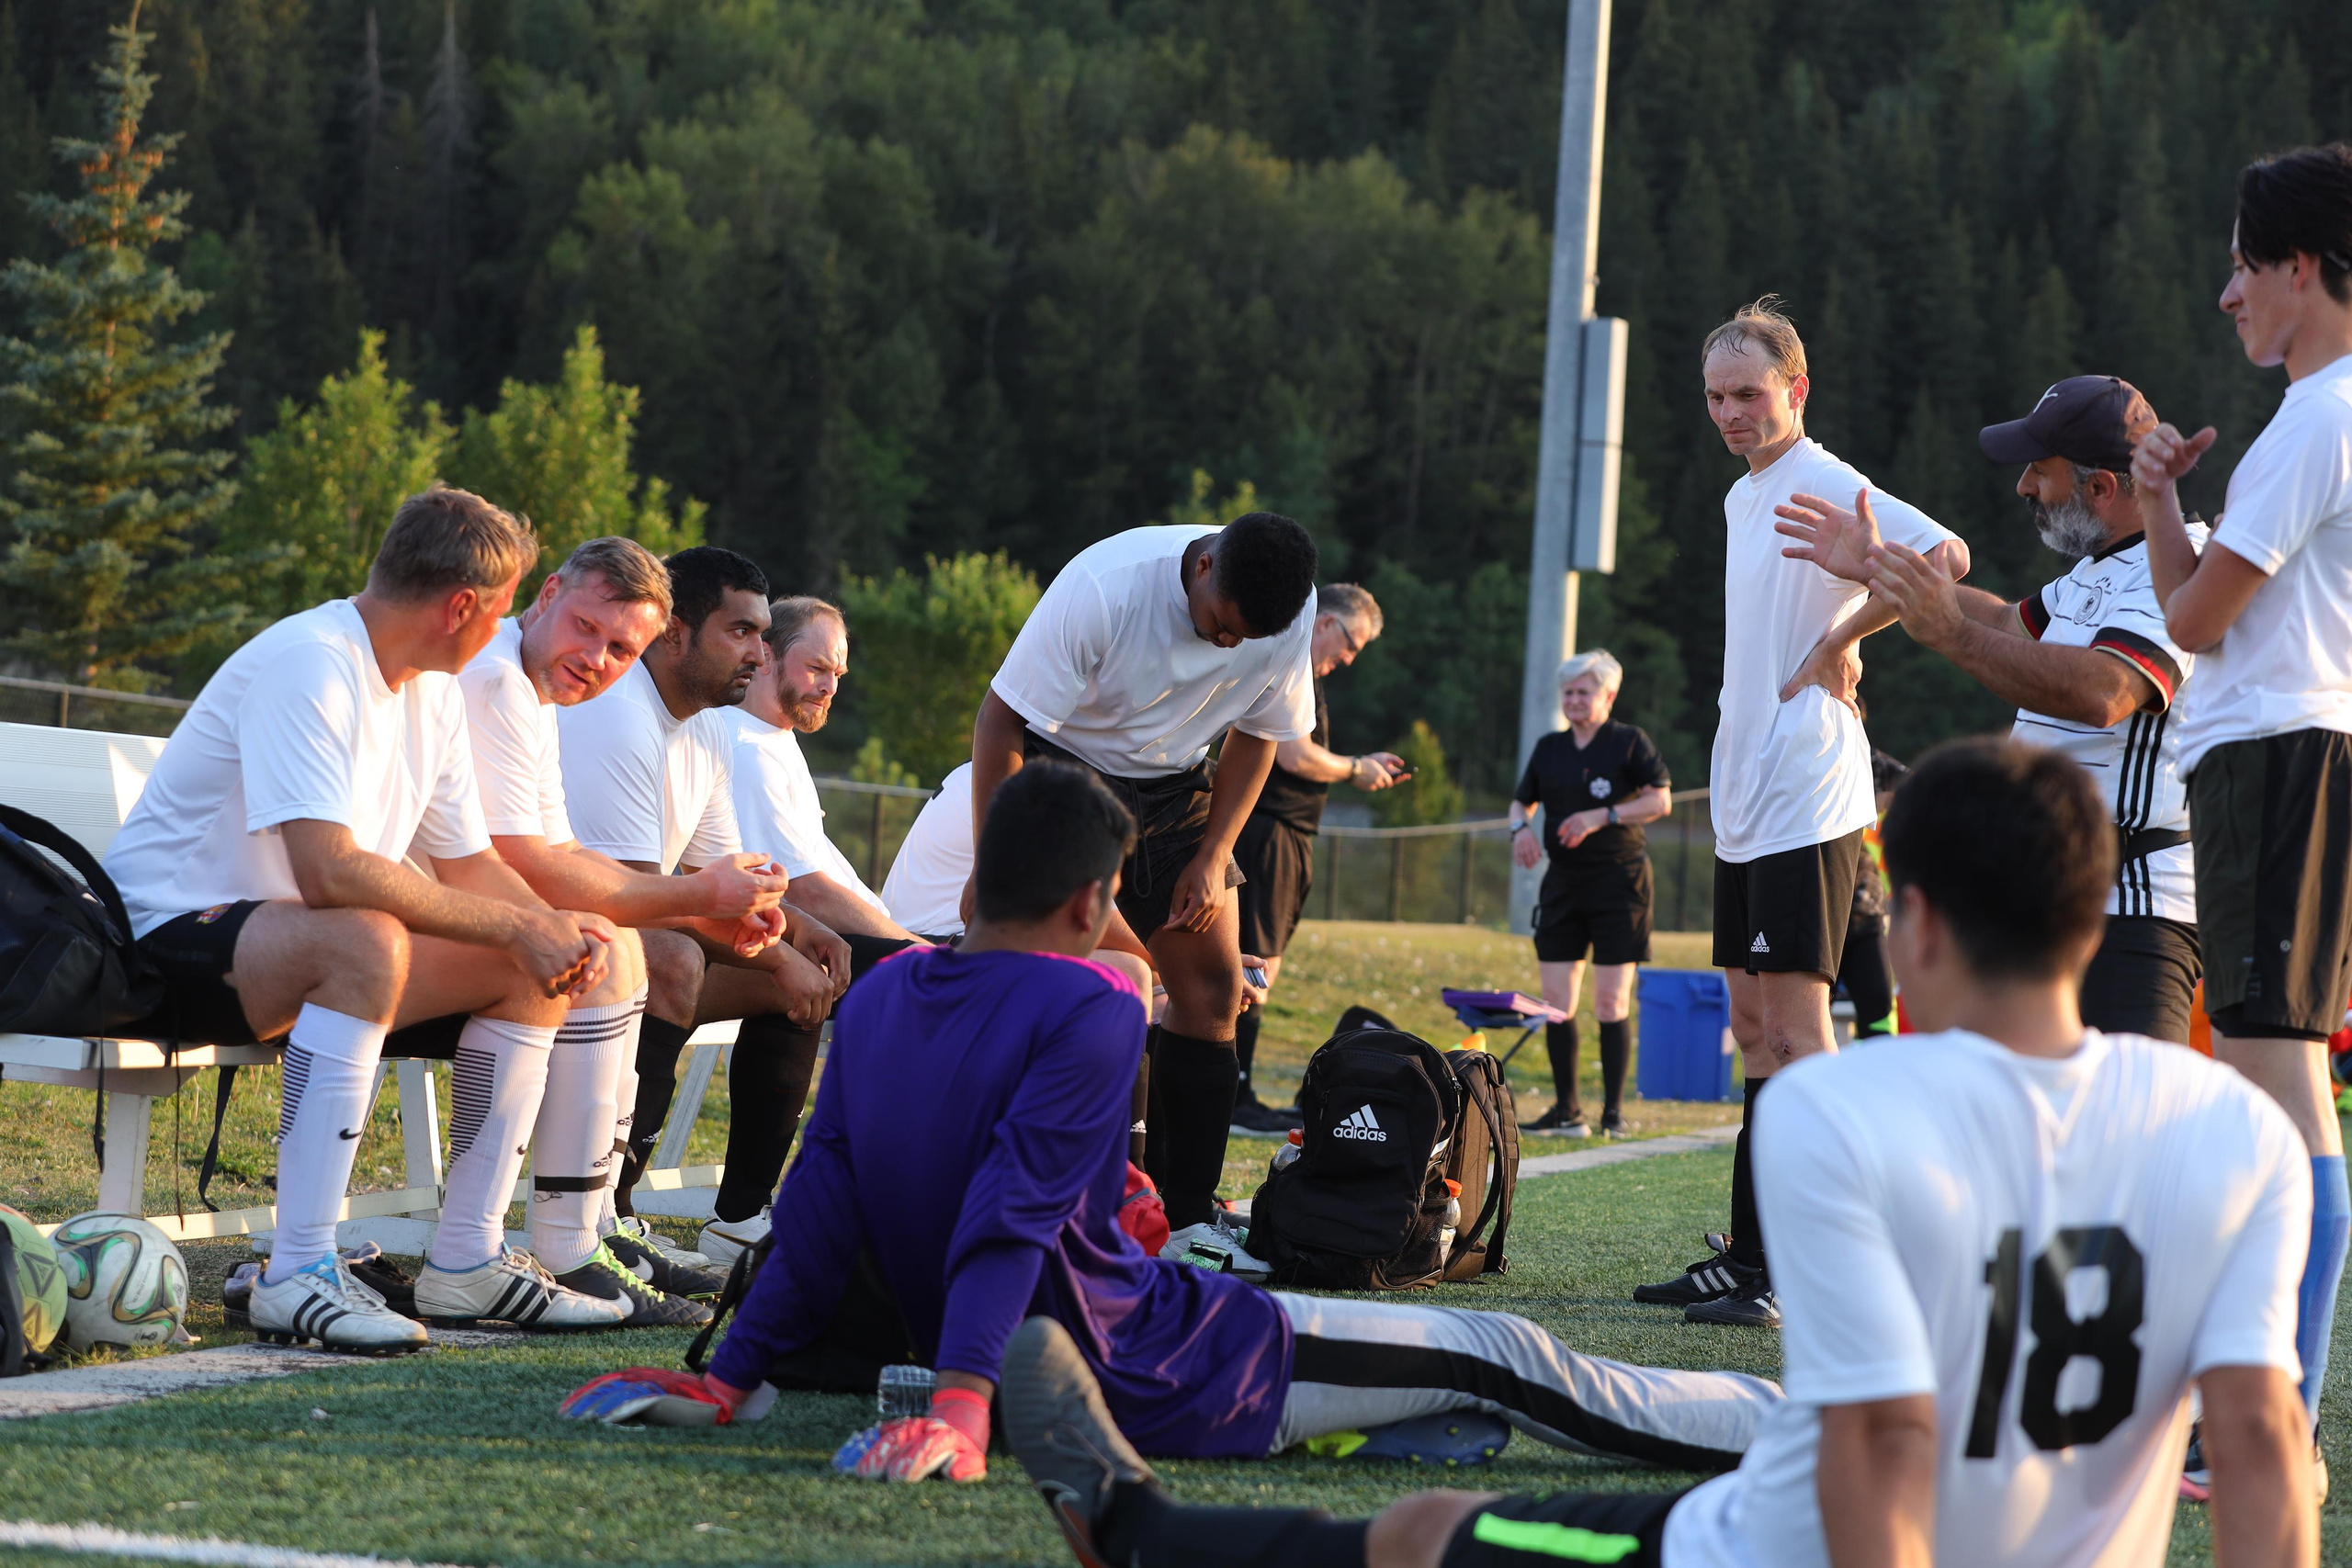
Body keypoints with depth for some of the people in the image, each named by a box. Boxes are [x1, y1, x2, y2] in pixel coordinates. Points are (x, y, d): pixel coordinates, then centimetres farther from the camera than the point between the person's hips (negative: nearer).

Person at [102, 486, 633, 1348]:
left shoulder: (432, 691, 8)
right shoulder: (307, 664, -22)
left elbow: (468, 866, 12)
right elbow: (328, 872, -33)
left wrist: (557, 930, -10)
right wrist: (518, 927, -27)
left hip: (299, 944, 10)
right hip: (165, 936, -10)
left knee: (533, 971, 0)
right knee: (364, 940, -38)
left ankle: (466, 1259, 2)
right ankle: (299, 1274, -38)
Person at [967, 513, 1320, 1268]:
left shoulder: (1291, 614, -14)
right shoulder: (1104, 588, -30)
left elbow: (1255, 735, 3)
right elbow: (1001, 720, -21)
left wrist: (1212, 858, -6)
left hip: (1175, 789, 5)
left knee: (1211, 982, -2)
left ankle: (1188, 1216, 4)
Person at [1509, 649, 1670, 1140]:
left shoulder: (1629, 742, -1)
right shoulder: (1549, 748, 14)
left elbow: (1661, 800, -7)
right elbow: (1521, 800, 22)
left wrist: (1603, 816, -17)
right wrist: (1521, 827, -1)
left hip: (1619, 882, -5)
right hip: (1563, 882, 5)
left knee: (1611, 1003, -5)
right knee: (1556, 1001, 0)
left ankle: (1614, 1112, 1)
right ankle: (1565, 1111, 6)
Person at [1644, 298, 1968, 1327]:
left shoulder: (1827, 485, -10)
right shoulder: (1741, 498, 18)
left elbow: (1946, 558, -25)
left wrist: (1837, 643, -17)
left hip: (1806, 800, -10)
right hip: (1744, 801, 10)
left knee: (1795, 1023, -12)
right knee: (1754, 1025, 11)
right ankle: (1751, 1259, 17)